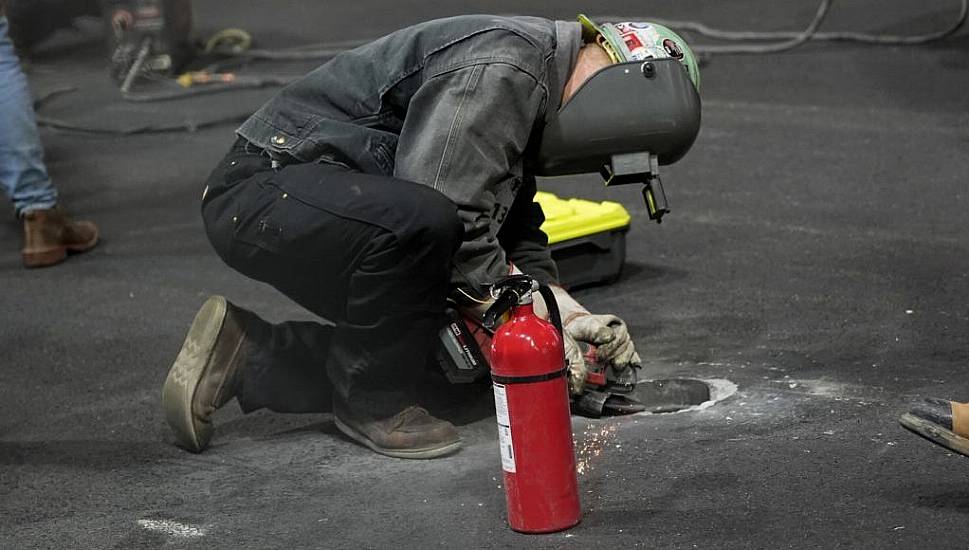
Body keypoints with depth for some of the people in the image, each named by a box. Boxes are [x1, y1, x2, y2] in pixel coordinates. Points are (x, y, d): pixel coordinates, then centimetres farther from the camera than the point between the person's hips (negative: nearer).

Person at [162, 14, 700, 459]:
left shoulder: (528, 90, 14)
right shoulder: (503, 67, -20)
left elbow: (515, 230, 19)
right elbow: (448, 211, -27)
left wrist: (568, 312, 4)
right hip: (265, 188, -11)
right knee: (422, 220, -37)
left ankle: (241, 356, 12)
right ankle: (374, 402, -13)